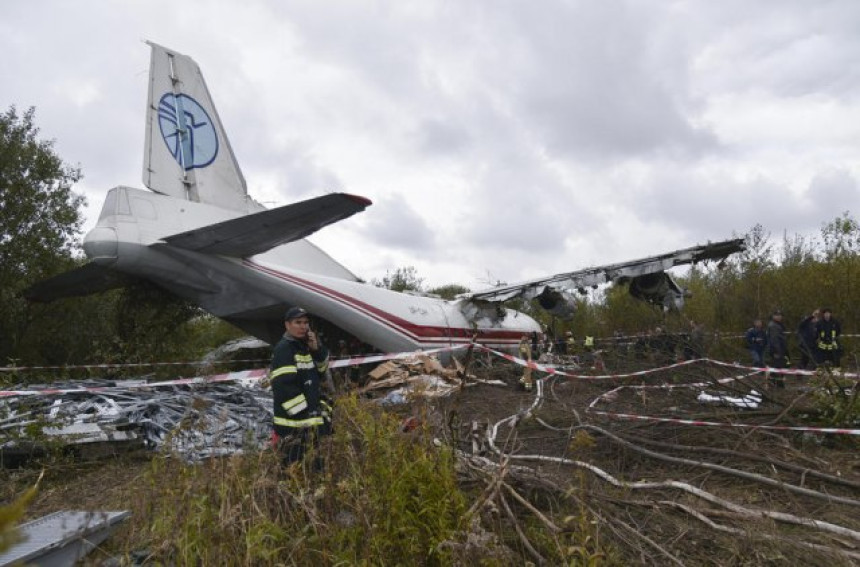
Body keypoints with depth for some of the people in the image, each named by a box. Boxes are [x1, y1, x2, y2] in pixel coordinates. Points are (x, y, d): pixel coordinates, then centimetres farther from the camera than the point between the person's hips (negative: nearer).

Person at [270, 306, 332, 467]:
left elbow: (320, 372, 18)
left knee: (316, 465, 20)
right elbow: (285, 387, -22)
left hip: (312, 416, 9)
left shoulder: (305, 346, 14)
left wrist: (317, 350, 0)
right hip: (293, 424, -9)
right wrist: (307, 415, -21)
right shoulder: (283, 349, -15)